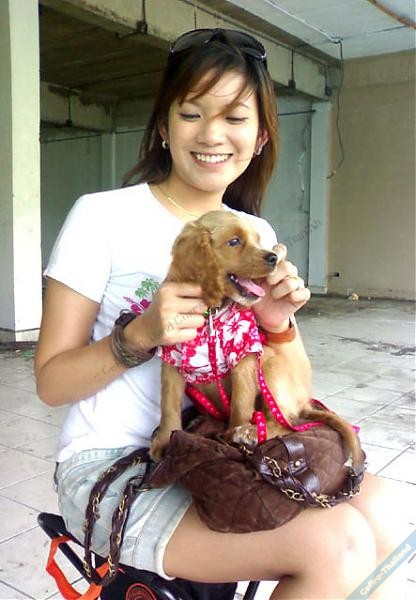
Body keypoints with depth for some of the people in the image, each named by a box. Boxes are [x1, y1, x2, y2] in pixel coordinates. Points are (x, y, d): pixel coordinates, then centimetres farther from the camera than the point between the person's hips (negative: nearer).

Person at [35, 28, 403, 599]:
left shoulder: (258, 235, 6)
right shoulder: (101, 217, -9)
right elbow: (51, 381, -7)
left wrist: (278, 325, -14)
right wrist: (140, 336, -24)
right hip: (112, 466, -5)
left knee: (372, 505, -16)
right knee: (335, 546, -21)